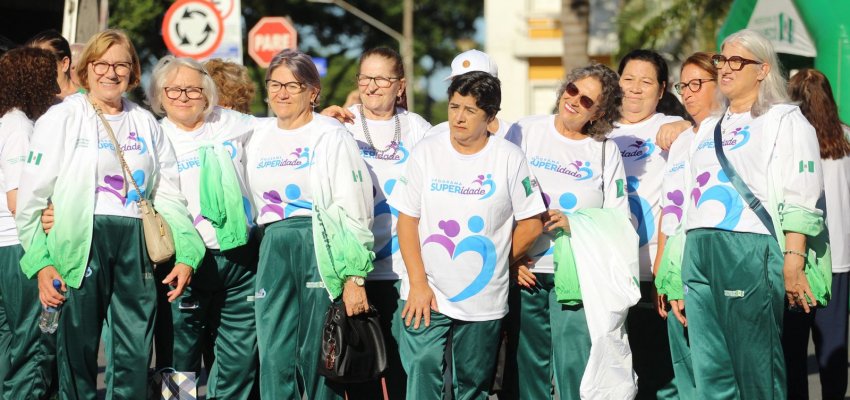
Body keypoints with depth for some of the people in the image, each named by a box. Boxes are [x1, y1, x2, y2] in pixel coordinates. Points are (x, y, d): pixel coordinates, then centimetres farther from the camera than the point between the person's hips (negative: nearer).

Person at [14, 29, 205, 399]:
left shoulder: (146, 123, 16)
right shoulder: (62, 118, 3)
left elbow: (168, 195, 14)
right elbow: (32, 196, -1)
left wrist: (186, 253, 2)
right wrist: (41, 262, -10)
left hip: (135, 246, 3)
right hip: (80, 244, -3)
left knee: (136, 357, 2)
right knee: (77, 352, -2)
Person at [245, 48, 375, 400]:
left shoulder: (332, 136, -2)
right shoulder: (259, 136, 15)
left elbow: (354, 211, -7)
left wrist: (355, 278, -12)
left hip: (321, 248, -5)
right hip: (273, 251, 5)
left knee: (318, 356, -3)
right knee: (274, 358, 0)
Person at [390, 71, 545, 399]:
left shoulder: (509, 158, -3)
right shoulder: (425, 153, 0)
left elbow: (531, 224, 3)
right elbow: (407, 220, 0)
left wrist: (496, 264, 6)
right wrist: (418, 283, -7)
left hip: (483, 299, 0)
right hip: (427, 295, 0)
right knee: (421, 366, -15)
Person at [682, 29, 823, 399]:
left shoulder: (785, 121, 4)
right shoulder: (708, 129, 24)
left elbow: (799, 202, -6)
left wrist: (792, 264, -17)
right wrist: (671, 270, 19)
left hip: (750, 252, -6)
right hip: (698, 253, 6)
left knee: (756, 369, -6)